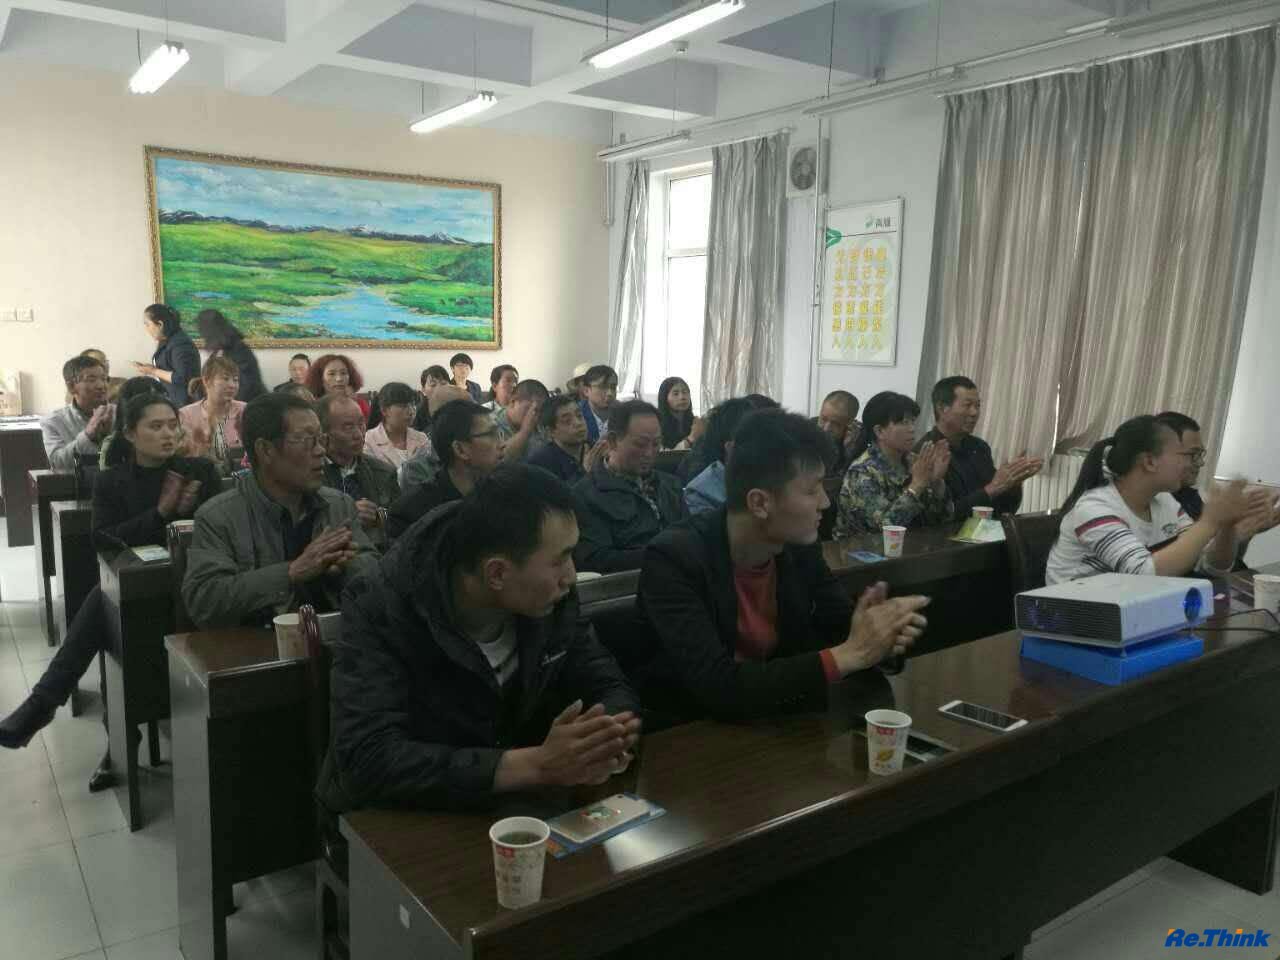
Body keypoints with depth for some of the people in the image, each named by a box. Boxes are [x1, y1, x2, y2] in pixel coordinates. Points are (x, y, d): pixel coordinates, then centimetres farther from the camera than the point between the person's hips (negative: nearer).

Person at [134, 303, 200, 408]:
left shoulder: (180, 344, -16)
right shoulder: (166, 342, 13)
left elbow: (183, 378, -22)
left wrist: (154, 371, -15)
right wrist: (149, 369, 8)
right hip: (169, 400, 9)